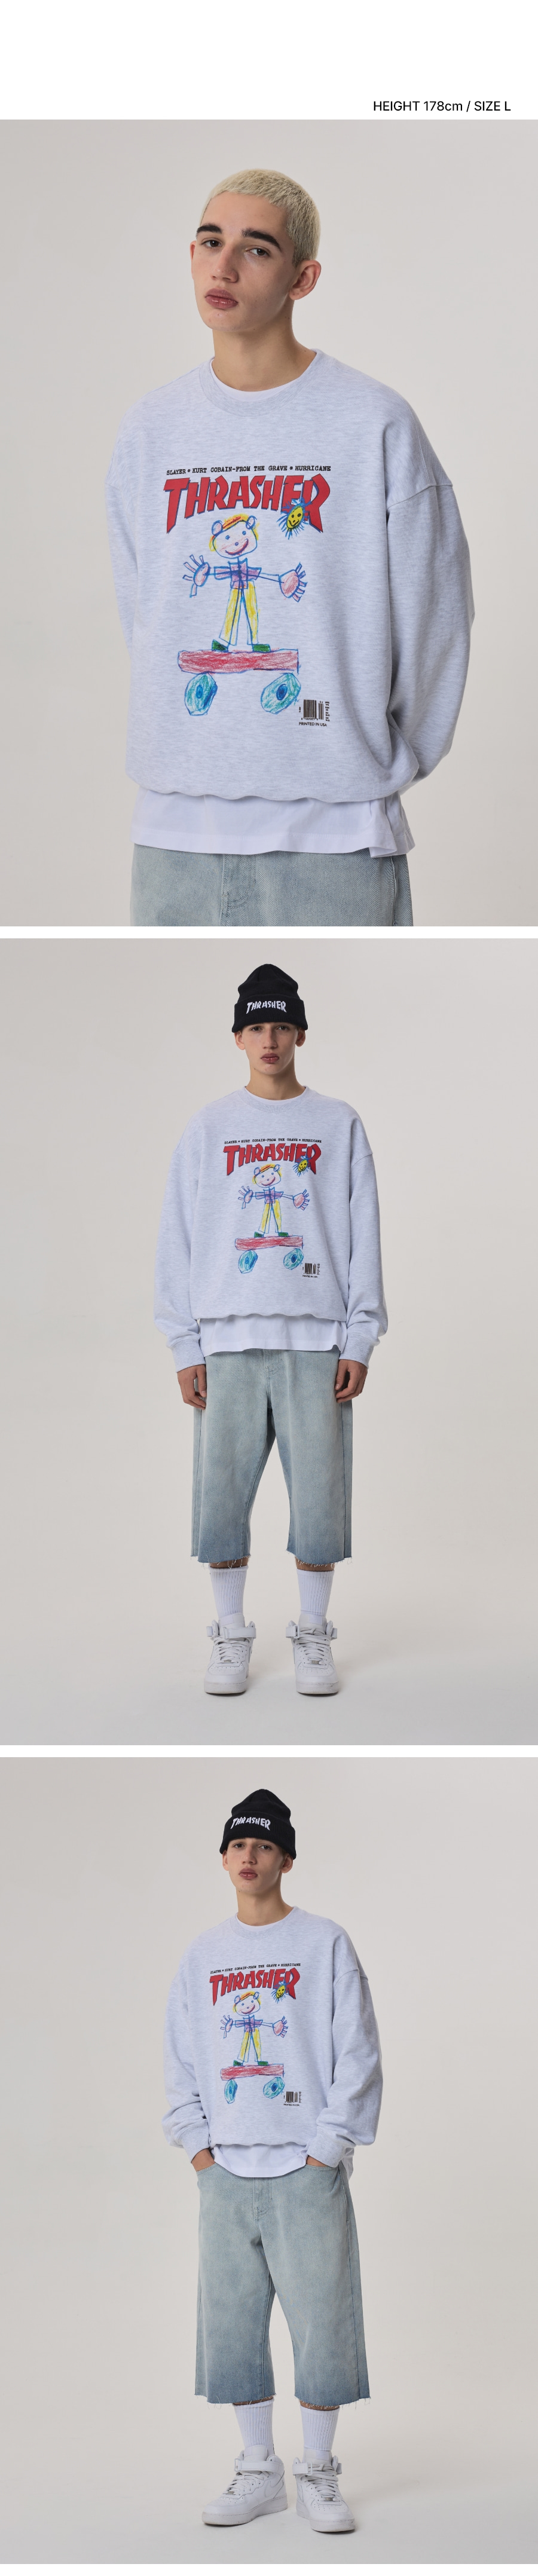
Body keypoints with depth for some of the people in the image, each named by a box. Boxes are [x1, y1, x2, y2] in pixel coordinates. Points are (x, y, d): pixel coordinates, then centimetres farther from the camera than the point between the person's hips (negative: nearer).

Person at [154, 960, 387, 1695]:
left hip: (316, 1342, 0)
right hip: (228, 1340, 1)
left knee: (319, 1490, -2)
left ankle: (313, 1634, 9)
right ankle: (231, 1635, 10)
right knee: (223, 1489, -1)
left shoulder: (339, 1125, 8)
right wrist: (185, 1346, -1)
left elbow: (363, 1237, 6)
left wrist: (359, 1341, -2)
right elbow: (179, 1241, 7)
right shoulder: (208, 1129, 9)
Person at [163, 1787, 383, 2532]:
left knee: (320, 2322, -4)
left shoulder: (326, 1943, 0)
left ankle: (319, 2474, 7)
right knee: (232, 2323, 4)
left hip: (307, 2170, -3)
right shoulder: (203, 1955, 11)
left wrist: (329, 2146, -9)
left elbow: (358, 2053, -3)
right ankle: (260, 2471, 14)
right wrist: (197, 2142, 3)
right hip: (225, 2171, 4)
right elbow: (181, 2058, 14)